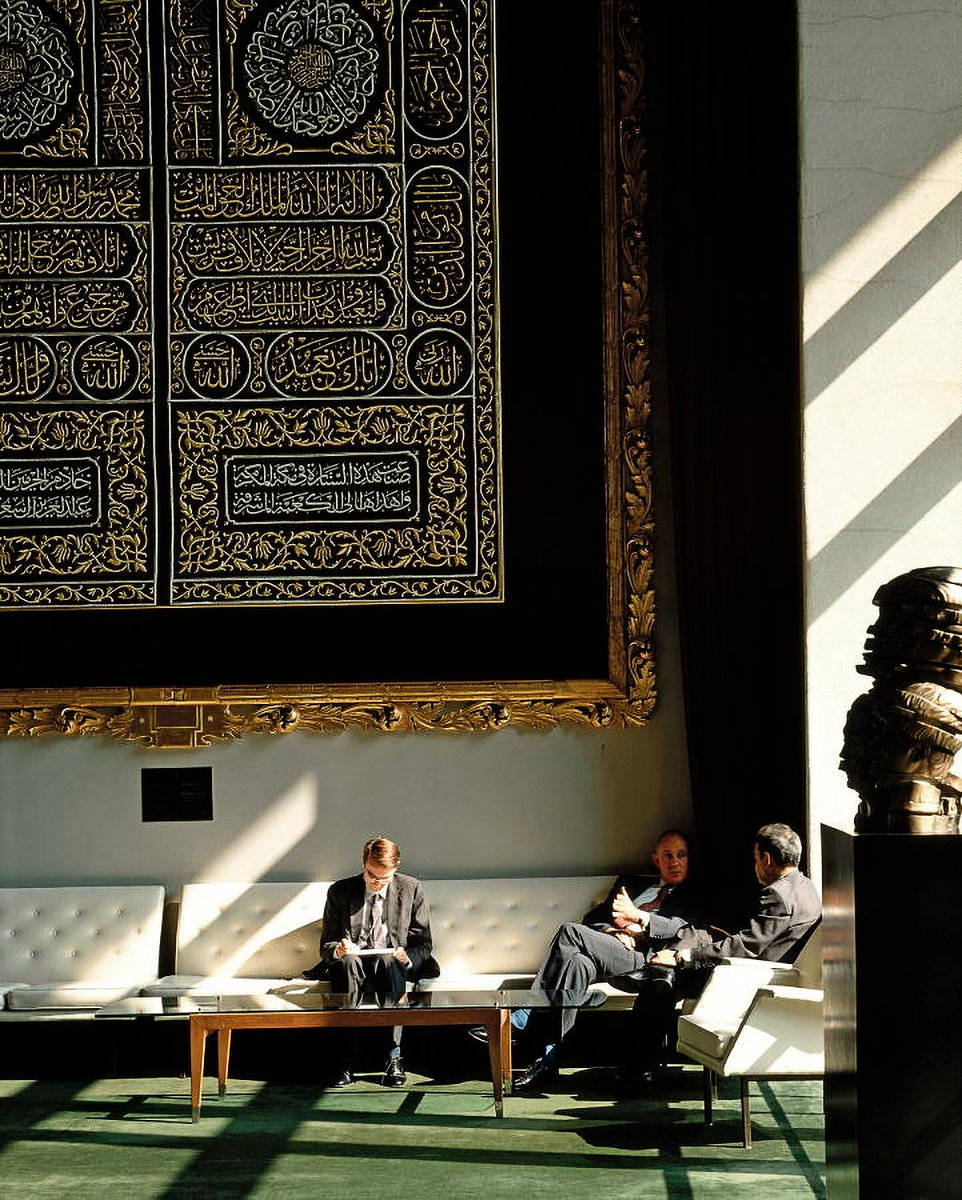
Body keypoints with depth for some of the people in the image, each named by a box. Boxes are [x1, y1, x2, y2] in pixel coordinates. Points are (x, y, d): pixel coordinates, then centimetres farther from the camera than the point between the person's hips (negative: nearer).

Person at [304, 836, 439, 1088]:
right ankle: (346, 1058, -39)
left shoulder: (411, 889, 4)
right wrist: (337, 950, -19)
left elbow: (423, 944, 5)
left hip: (393, 965, 0)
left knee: (388, 962, -36)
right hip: (352, 967, 0)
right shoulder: (340, 891, 3)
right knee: (349, 960, -35)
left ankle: (394, 1056, -38)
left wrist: (407, 956, -19)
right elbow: (326, 945, 6)